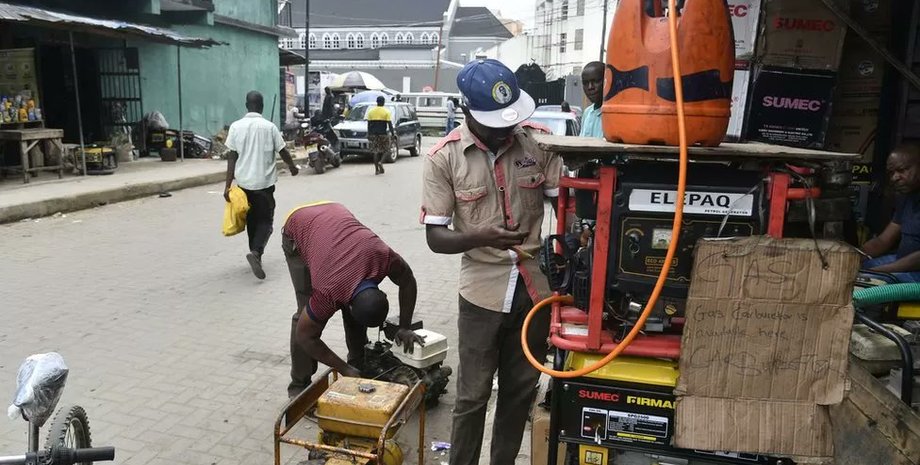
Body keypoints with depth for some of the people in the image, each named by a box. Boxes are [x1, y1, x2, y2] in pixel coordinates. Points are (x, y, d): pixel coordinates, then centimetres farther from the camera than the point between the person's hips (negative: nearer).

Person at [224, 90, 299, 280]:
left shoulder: (236, 126, -1)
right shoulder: (269, 127, -5)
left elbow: (231, 158, -4)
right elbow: (283, 151, 1)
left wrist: (228, 186, -2)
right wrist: (292, 167, 21)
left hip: (244, 181, 3)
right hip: (264, 182, -2)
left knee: (251, 220, 18)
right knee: (265, 220, 2)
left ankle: (256, 255, 25)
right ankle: (256, 252, -21)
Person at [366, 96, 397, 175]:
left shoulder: (371, 111, 6)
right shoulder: (386, 112, -4)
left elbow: (369, 124, 8)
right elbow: (390, 125, -9)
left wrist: (368, 135, 14)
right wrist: (393, 135, -7)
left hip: (373, 134, 3)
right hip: (383, 134, -3)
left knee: (376, 151, 9)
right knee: (385, 150, 12)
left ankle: (377, 169, 5)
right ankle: (380, 162, -13)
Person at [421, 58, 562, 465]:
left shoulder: (539, 141, -4)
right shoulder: (443, 158, -9)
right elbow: (436, 237, -9)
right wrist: (482, 238, -28)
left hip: (537, 286, 3)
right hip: (482, 291, -3)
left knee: (521, 390, 18)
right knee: (473, 395, 8)